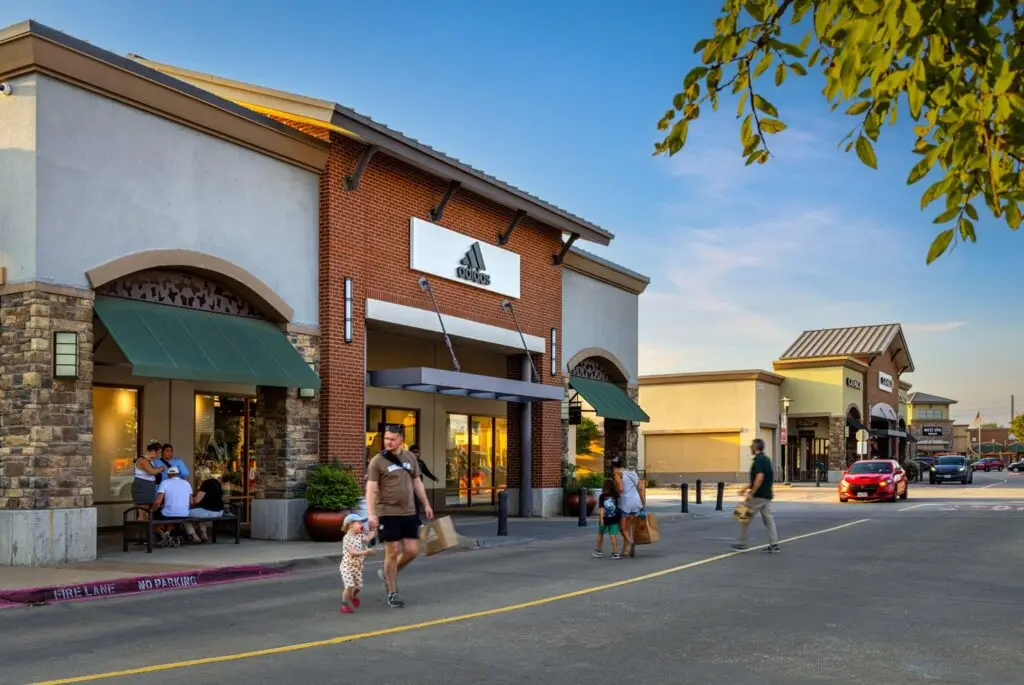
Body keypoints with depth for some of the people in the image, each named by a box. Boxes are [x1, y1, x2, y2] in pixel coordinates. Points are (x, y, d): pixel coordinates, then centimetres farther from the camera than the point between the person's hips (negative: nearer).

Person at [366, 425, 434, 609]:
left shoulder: (410, 457, 9)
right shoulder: (377, 461, -6)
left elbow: (417, 482, 18)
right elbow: (371, 489, -11)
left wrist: (426, 504, 16)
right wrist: (371, 514, -20)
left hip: (409, 513, 5)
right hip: (388, 513, -5)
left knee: (412, 551, 3)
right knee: (392, 552, -1)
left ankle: (387, 574, 29)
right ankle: (392, 594, 13)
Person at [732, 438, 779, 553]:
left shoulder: (758, 460, -15)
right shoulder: (766, 459, 15)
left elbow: (760, 477, -25)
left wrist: (751, 493, -23)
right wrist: (748, 488, 26)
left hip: (758, 496, -9)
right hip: (767, 495, 9)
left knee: (745, 518, 1)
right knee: (768, 518, 8)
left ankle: (741, 543, 7)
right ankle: (774, 544, 4)